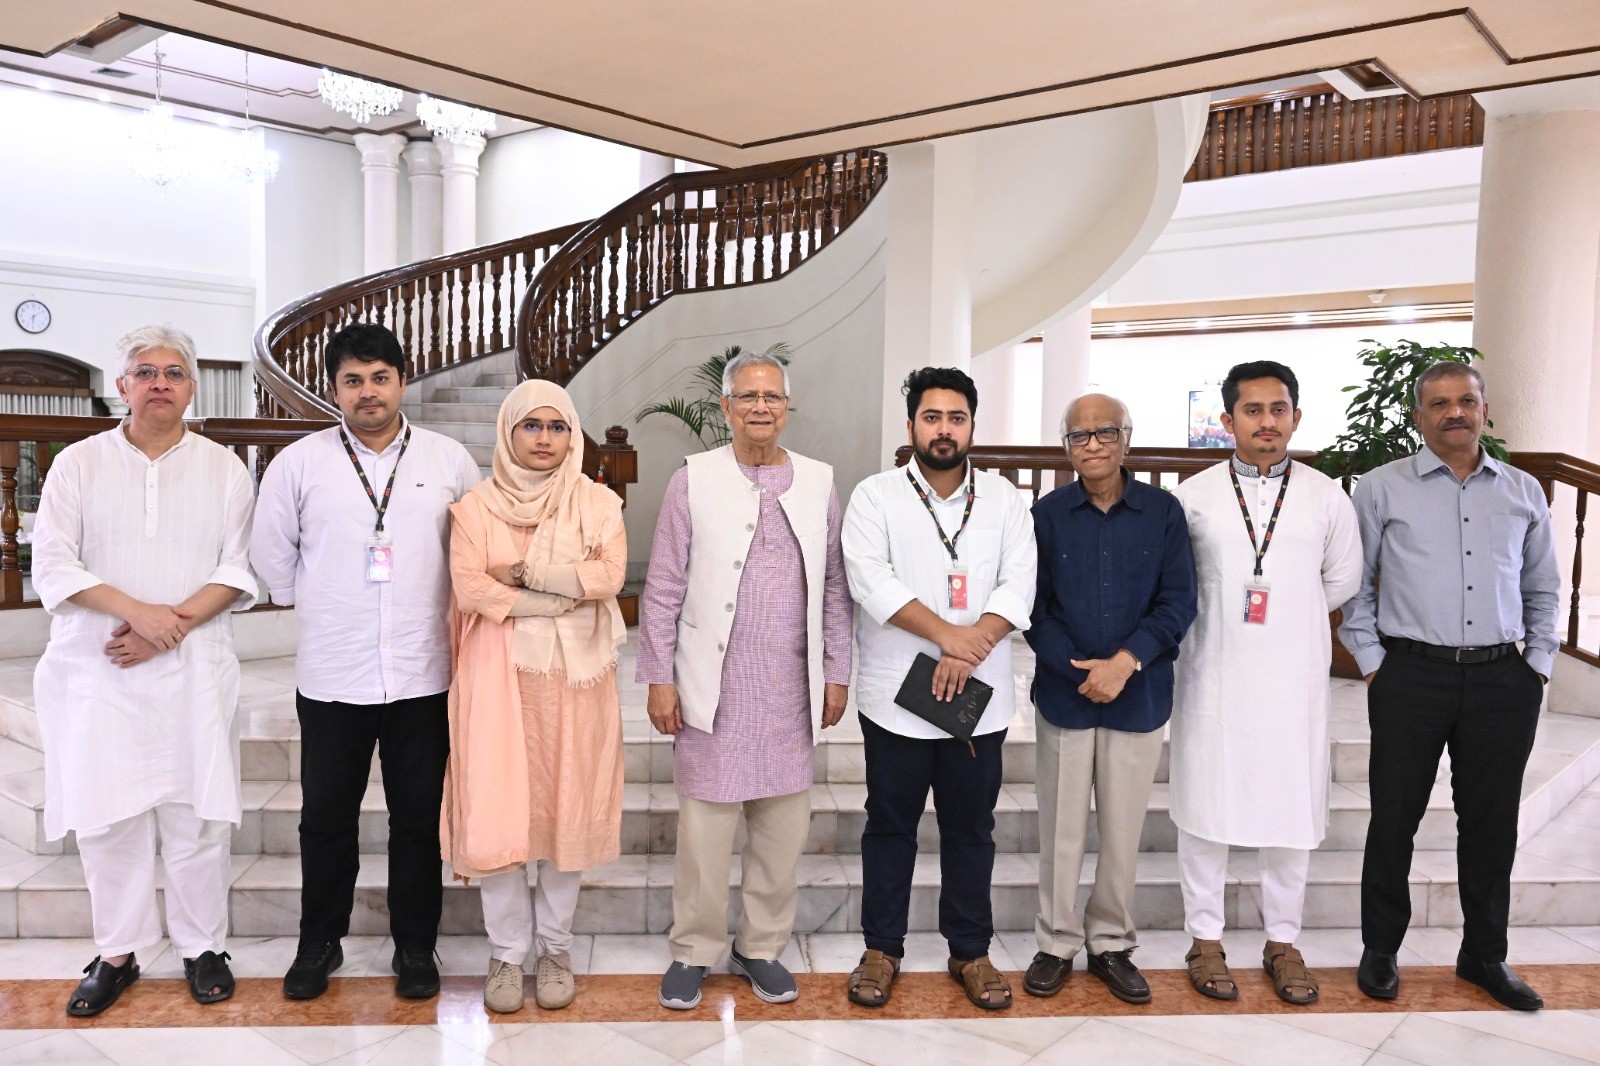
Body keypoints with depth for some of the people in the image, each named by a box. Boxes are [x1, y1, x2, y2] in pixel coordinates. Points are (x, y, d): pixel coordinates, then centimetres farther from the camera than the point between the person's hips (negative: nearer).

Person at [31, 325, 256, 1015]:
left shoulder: (223, 468, 7)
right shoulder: (78, 463, 7)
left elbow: (239, 569, 1)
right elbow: (53, 564, -2)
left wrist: (172, 625, -13)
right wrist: (139, 611, -15)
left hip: (194, 668, 0)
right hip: (97, 668, 1)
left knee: (196, 812, 2)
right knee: (105, 812, 4)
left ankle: (202, 946, 17)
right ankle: (116, 953, 20)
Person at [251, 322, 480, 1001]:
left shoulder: (450, 461, 2)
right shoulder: (299, 463, 2)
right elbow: (272, 556, 11)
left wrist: (429, 614, 9)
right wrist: (318, 607, 12)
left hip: (423, 675, 0)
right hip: (331, 677, 0)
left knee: (419, 817, 9)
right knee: (326, 816, 11)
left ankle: (415, 946, 25)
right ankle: (319, 944, 31)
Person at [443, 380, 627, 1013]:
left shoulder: (597, 503, 5)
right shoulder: (476, 505, 4)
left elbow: (610, 576, -11)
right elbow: (469, 587, -10)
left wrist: (523, 571, -12)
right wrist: (566, 594, -13)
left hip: (573, 675, 1)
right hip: (499, 673, 0)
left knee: (567, 804, 5)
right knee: (499, 807, -1)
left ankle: (555, 947, 20)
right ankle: (507, 952, 15)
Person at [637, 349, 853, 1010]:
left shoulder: (818, 483, 7)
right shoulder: (692, 481, 0)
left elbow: (833, 588, 10)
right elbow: (662, 588, 0)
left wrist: (836, 674, 8)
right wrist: (659, 678, -3)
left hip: (791, 689, 3)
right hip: (712, 684, -2)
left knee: (784, 827, 9)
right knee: (703, 826, 4)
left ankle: (761, 947, 27)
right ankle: (693, 951, 23)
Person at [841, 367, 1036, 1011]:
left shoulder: (1003, 499, 6)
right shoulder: (875, 497, 0)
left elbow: (1019, 584, -4)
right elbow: (870, 579, -14)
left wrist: (970, 649, -18)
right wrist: (947, 634, -21)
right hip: (895, 697, -1)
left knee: (971, 829, 12)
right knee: (890, 825, 10)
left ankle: (970, 951, 28)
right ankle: (881, 947, 26)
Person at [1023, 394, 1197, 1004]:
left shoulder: (1163, 512, 0)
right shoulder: (1047, 515, 0)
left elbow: (1179, 601, -3)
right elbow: (1033, 607, -2)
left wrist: (1124, 662, -15)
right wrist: (1081, 672, -12)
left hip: (1139, 696, 0)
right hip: (1063, 694, 0)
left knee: (1124, 829, 10)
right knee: (1061, 828, 8)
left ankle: (1112, 944, 27)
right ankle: (1056, 943, 23)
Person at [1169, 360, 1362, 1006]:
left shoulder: (1327, 497, 4)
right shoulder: (1192, 497, 1)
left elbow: (1343, 583, 13)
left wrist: (1285, 614, 9)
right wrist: (1221, 613, 4)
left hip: (1294, 679, 1)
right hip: (1213, 678, -1)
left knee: (1292, 812, 8)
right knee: (1205, 809, 5)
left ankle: (1282, 941, 25)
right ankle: (1205, 938, 21)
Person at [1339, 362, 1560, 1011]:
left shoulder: (1523, 492, 12)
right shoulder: (1381, 489, 2)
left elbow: (1542, 588, 19)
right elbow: (1351, 585, 4)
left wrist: (1538, 664, 10)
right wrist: (1371, 661, -2)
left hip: (1502, 681, 3)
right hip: (1411, 675, -3)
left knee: (1492, 822, 11)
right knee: (1394, 818, 4)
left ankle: (1485, 956, 27)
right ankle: (1380, 951, 20)